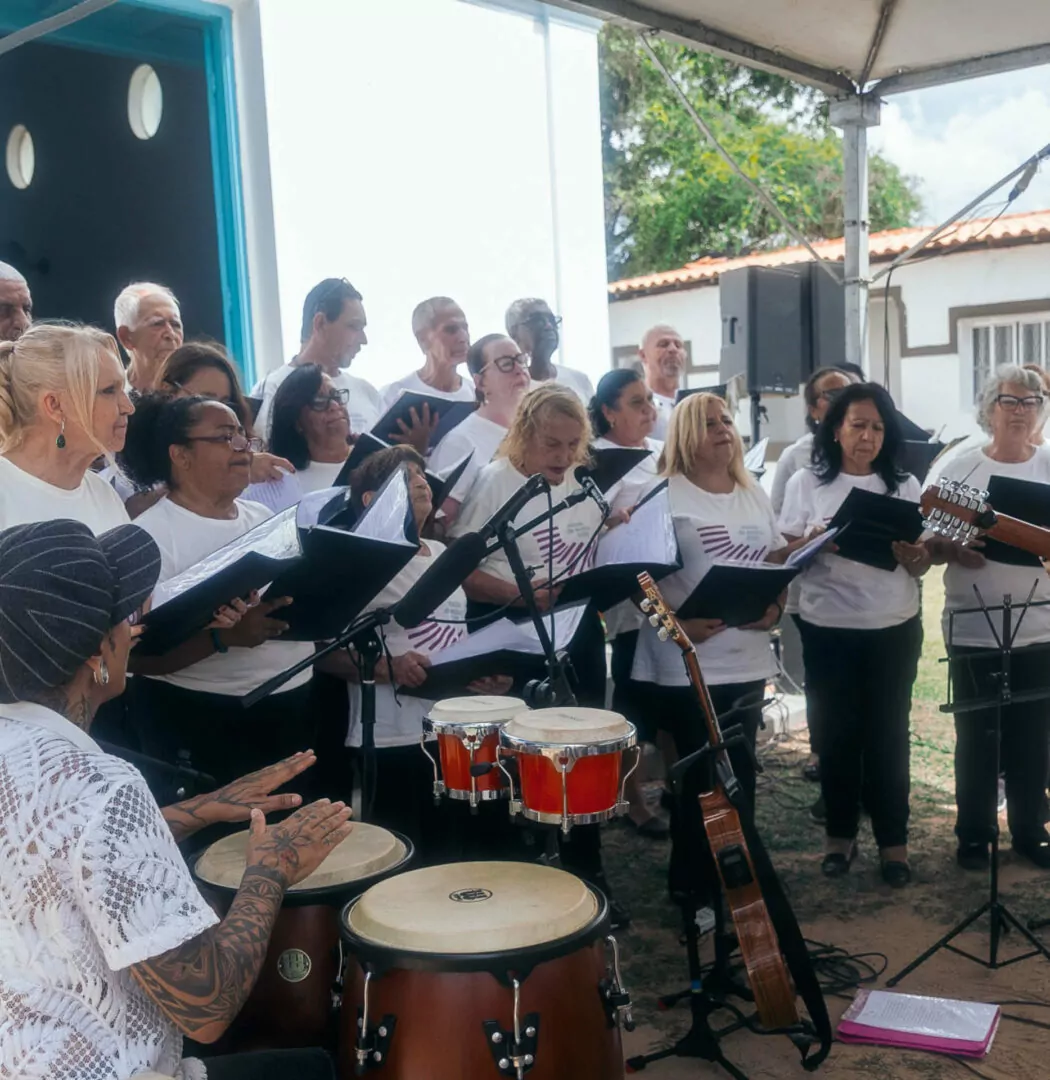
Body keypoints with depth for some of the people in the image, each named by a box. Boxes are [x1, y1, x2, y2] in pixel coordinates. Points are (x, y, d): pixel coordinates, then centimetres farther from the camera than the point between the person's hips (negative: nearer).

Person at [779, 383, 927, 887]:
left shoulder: (904, 485, 3)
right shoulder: (807, 483, -1)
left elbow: (922, 567, 3)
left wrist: (911, 555, -20)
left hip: (894, 628, 1)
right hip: (828, 629, -1)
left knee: (888, 733, 5)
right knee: (837, 731, 8)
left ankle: (893, 839, 18)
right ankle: (840, 832, 23)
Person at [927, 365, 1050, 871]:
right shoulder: (959, 469, 0)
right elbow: (929, 541, 1)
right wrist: (954, 551, -20)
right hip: (973, 630, -1)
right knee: (977, 738, 6)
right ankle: (974, 833, 22)